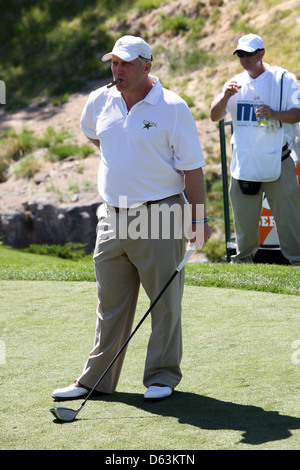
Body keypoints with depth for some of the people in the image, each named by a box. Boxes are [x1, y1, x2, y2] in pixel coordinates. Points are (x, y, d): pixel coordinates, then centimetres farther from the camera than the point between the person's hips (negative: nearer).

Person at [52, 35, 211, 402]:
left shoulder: (172, 107, -8)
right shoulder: (99, 101, 6)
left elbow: (192, 167, -7)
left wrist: (199, 218, -8)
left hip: (160, 217, -5)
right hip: (112, 217, 5)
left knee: (165, 302, 2)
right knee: (110, 305, 10)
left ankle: (162, 377, 13)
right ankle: (96, 379, 16)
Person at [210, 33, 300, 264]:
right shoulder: (236, 83, 11)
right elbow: (215, 116, 7)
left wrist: (274, 114, -23)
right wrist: (225, 97, -13)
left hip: (278, 161, -4)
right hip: (244, 164, 4)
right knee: (243, 218, 9)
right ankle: (243, 259, 24)